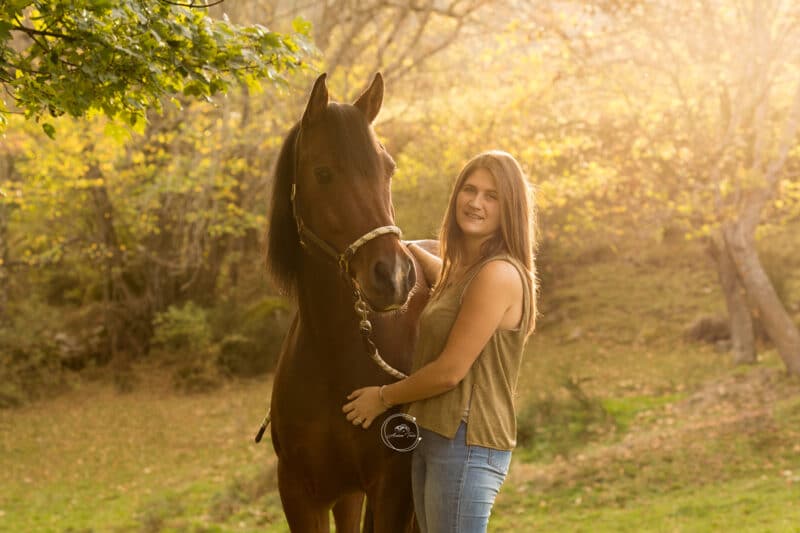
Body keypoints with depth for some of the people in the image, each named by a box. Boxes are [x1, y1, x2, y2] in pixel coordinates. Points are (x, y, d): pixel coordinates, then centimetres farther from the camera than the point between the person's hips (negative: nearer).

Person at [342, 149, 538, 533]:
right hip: (433, 439, 10)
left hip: (466, 445, -10)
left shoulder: (499, 274, -17)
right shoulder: (463, 271, 13)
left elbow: (450, 371, -18)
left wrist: (384, 397, -4)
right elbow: (438, 271, 41)